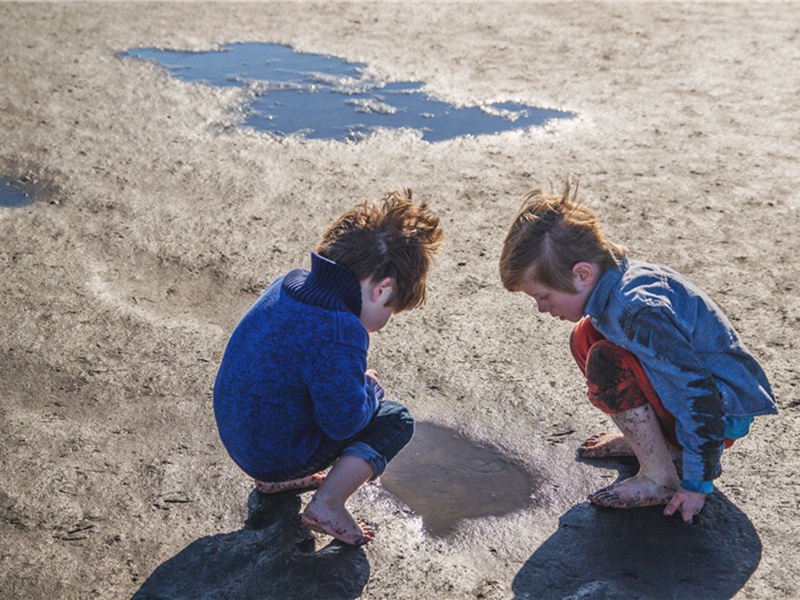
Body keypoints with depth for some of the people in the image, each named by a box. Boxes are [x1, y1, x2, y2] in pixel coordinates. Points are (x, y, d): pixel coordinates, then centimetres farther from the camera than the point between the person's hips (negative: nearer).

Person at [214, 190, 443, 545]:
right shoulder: (340, 333, -29)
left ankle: (274, 478, 23)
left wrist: (358, 381, 6)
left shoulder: (291, 283, -1)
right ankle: (328, 505, -7)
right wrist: (371, 388, -3)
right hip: (277, 454, -8)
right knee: (396, 420, 2)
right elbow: (345, 419, -22)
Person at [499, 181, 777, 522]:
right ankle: (646, 440, 10)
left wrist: (698, 483, -19)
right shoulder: (618, 278, -4)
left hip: (725, 414, -9)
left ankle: (659, 480, -13)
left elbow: (699, 393, -30)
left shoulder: (638, 311, -32)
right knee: (586, 336, 7)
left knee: (605, 363, -28)